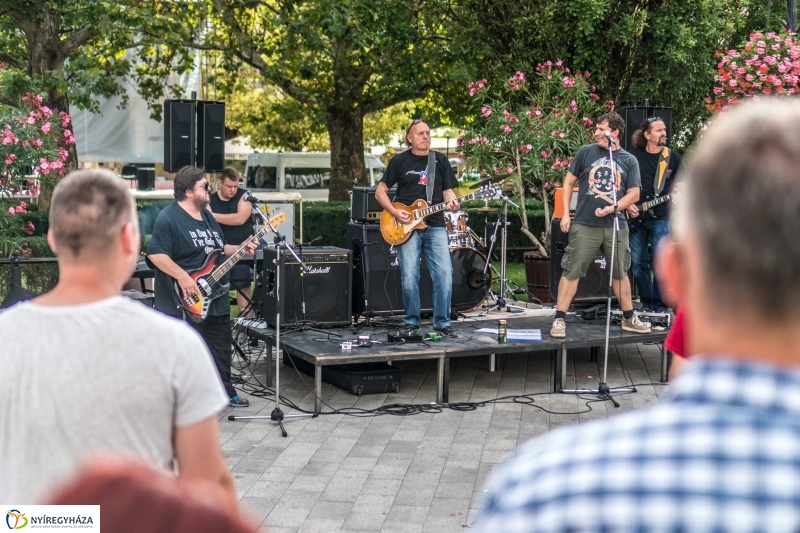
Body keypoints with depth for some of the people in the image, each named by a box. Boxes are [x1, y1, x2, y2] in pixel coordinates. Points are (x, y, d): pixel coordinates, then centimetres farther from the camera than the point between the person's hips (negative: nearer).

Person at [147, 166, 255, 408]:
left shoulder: (207, 216, 14)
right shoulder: (169, 218, -16)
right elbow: (155, 253, -24)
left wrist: (241, 249, 9)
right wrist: (182, 277, -28)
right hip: (186, 302, -9)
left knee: (221, 347, 18)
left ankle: (224, 391, 33)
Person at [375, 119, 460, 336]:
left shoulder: (440, 160, 11)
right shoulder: (399, 161, 4)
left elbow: (447, 190, 11)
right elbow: (380, 191, 6)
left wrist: (452, 202, -12)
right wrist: (394, 212, -8)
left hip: (435, 226, 2)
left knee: (444, 274, -8)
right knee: (409, 276, -6)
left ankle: (442, 322, 3)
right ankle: (411, 321, 10)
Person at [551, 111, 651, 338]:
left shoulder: (629, 160, 4)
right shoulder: (586, 152, 1)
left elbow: (634, 194, 3)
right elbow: (569, 182, 5)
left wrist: (612, 208, -12)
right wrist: (565, 214, -2)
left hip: (616, 226, 2)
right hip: (585, 225, -2)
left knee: (620, 273, 13)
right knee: (571, 272, -4)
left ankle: (629, 318, 26)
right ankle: (559, 319, 0)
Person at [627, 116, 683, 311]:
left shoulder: (673, 157, 4)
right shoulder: (633, 155, 4)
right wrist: (627, 204, -3)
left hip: (661, 218, -1)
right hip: (637, 217, 1)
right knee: (639, 264, 5)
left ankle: (659, 306, 2)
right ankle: (646, 304, 17)